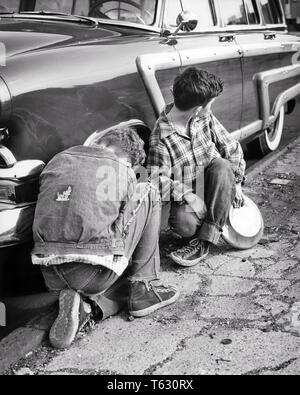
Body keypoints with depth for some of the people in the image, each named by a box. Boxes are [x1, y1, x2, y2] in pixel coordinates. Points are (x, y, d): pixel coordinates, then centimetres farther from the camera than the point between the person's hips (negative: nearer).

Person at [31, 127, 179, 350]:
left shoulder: (58, 160, 17)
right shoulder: (122, 169, 5)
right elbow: (125, 219, 14)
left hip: (52, 279, 5)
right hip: (93, 274, -5)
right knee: (148, 195, 14)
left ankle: (85, 303, 2)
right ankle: (143, 289, 12)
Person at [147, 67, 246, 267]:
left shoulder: (205, 117, -4)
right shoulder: (160, 138, -20)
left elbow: (232, 148, 4)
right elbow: (157, 180, -19)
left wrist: (236, 182, -3)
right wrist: (188, 196, -28)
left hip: (213, 185, 4)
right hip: (185, 194, -4)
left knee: (222, 166, -32)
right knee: (184, 223, -37)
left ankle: (203, 243, -27)